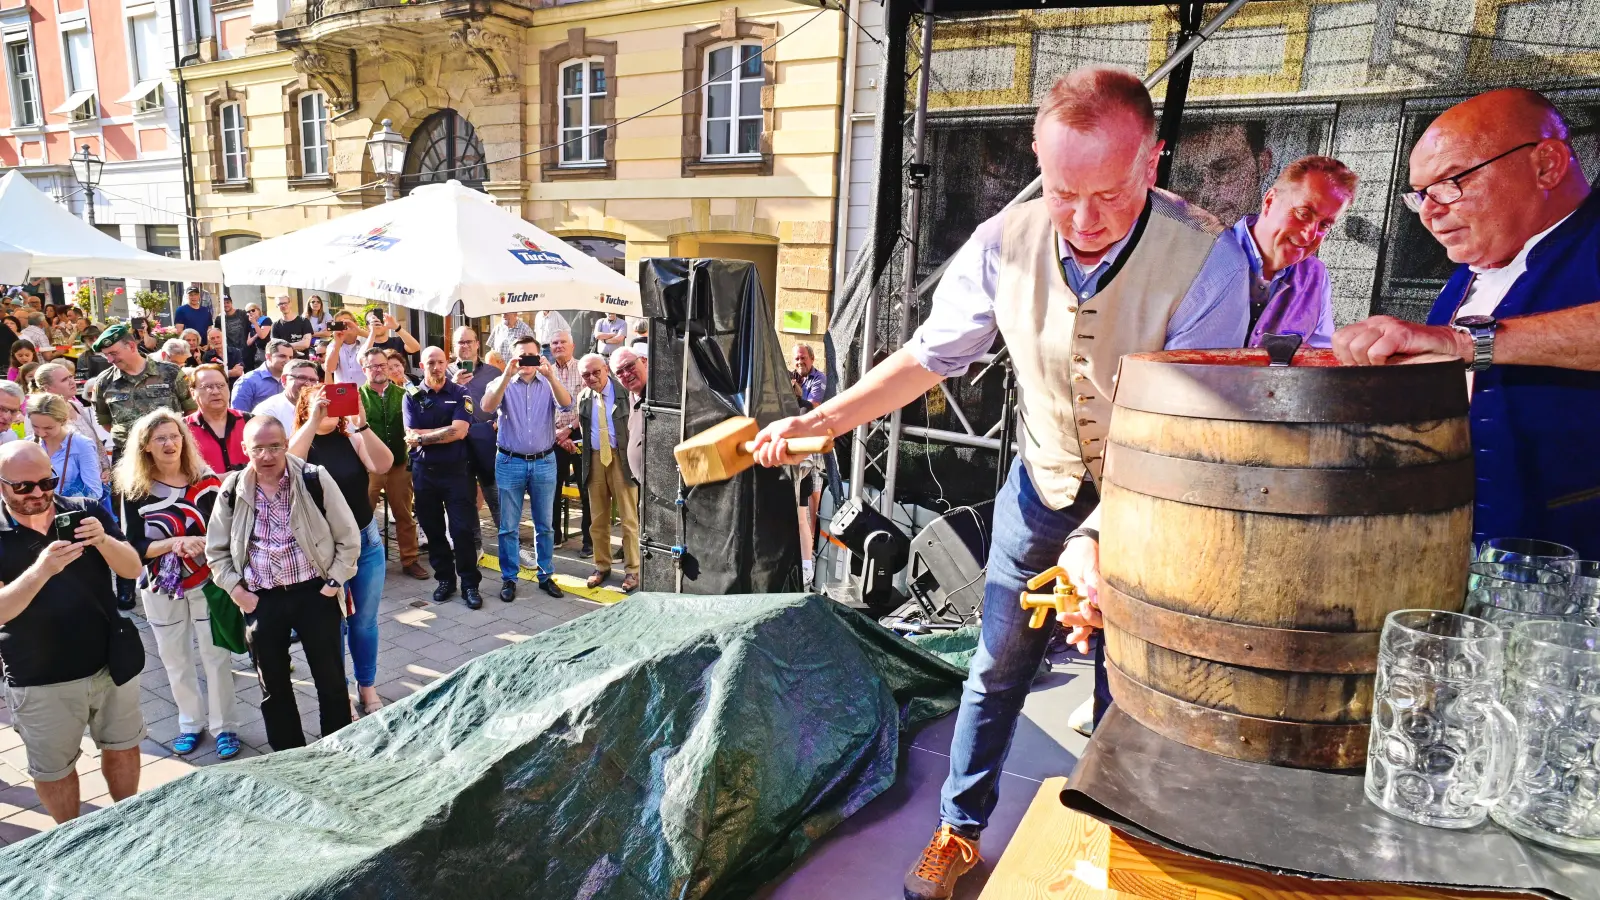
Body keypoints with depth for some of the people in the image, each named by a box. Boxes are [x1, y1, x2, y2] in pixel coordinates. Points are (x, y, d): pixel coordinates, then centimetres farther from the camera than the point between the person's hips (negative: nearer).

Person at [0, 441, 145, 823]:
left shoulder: (86, 513, -4)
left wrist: (103, 540, -27)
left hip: (111, 662, 2)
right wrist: (41, 570, -37)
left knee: (121, 747, 18)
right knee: (53, 770, 15)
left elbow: (132, 568, -7)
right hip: (40, 681, -2)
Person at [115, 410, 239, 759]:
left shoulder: (206, 480, -7)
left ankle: (224, 726, 17)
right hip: (161, 587, 1)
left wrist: (201, 542, -23)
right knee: (174, 659, 13)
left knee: (216, 655, 3)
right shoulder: (134, 490, -6)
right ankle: (191, 723, 31)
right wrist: (173, 543, -23)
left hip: (207, 582, -1)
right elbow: (134, 548, -8)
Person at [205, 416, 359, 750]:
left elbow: (348, 538, -4)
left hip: (314, 593, -3)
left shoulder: (315, 479, -9)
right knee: (273, 686, 14)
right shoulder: (232, 490, -1)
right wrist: (236, 589, 0)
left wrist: (333, 584, -7)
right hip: (261, 599, 3)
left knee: (331, 680, 7)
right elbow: (216, 550, 11)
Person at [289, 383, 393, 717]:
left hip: (366, 540, 2)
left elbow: (383, 465, -18)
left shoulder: (353, 438, -1)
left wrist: (361, 424, -27)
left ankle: (367, 688, 28)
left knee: (364, 621, 13)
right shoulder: (301, 442, -4)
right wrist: (313, 422, -30)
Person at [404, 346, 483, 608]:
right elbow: (412, 436, -7)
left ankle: (470, 584, 6)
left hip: (456, 469, -2)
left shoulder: (460, 394, 0)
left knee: (463, 529, -3)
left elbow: (459, 431, -14)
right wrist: (445, 432, -13)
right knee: (433, 530, 10)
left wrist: (424, 436, -9)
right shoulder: (411, 397, 4)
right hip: (424, 471, 2)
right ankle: (445, 579, 23)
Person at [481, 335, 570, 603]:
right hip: (510, 463, -1)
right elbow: (488, 407, -20)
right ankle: (509, 578, 17)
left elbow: (567, 404, -17)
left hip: (544, 463, 1)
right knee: (509, 526, 6)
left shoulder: (548, 384, 3)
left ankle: (546, 575, 22)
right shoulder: (502, 383, 0)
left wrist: (550, 375, -31)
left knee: (544, 525, 10)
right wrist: (507, 376, -30)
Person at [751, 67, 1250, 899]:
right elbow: (931, 355, -5)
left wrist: (1102, 538, -39)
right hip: (1043, 481, 3)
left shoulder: (1207, 260, -27)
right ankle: (959, 832, 33)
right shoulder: (1006, 242, -18)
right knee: (998, 665, 12)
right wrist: (822, 419, -12)